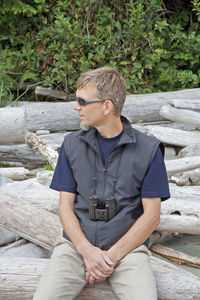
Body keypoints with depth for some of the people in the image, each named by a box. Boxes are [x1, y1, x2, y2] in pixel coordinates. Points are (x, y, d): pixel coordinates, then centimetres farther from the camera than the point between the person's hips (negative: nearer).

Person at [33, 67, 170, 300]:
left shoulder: (148, 149, 0)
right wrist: (87, 250, -10)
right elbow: (65, 205, 6)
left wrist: (111, 256, -11)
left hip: (127, 246, -2)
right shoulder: (72, 145, 9)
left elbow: (151, 216, -2)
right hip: (77, 245, 2)